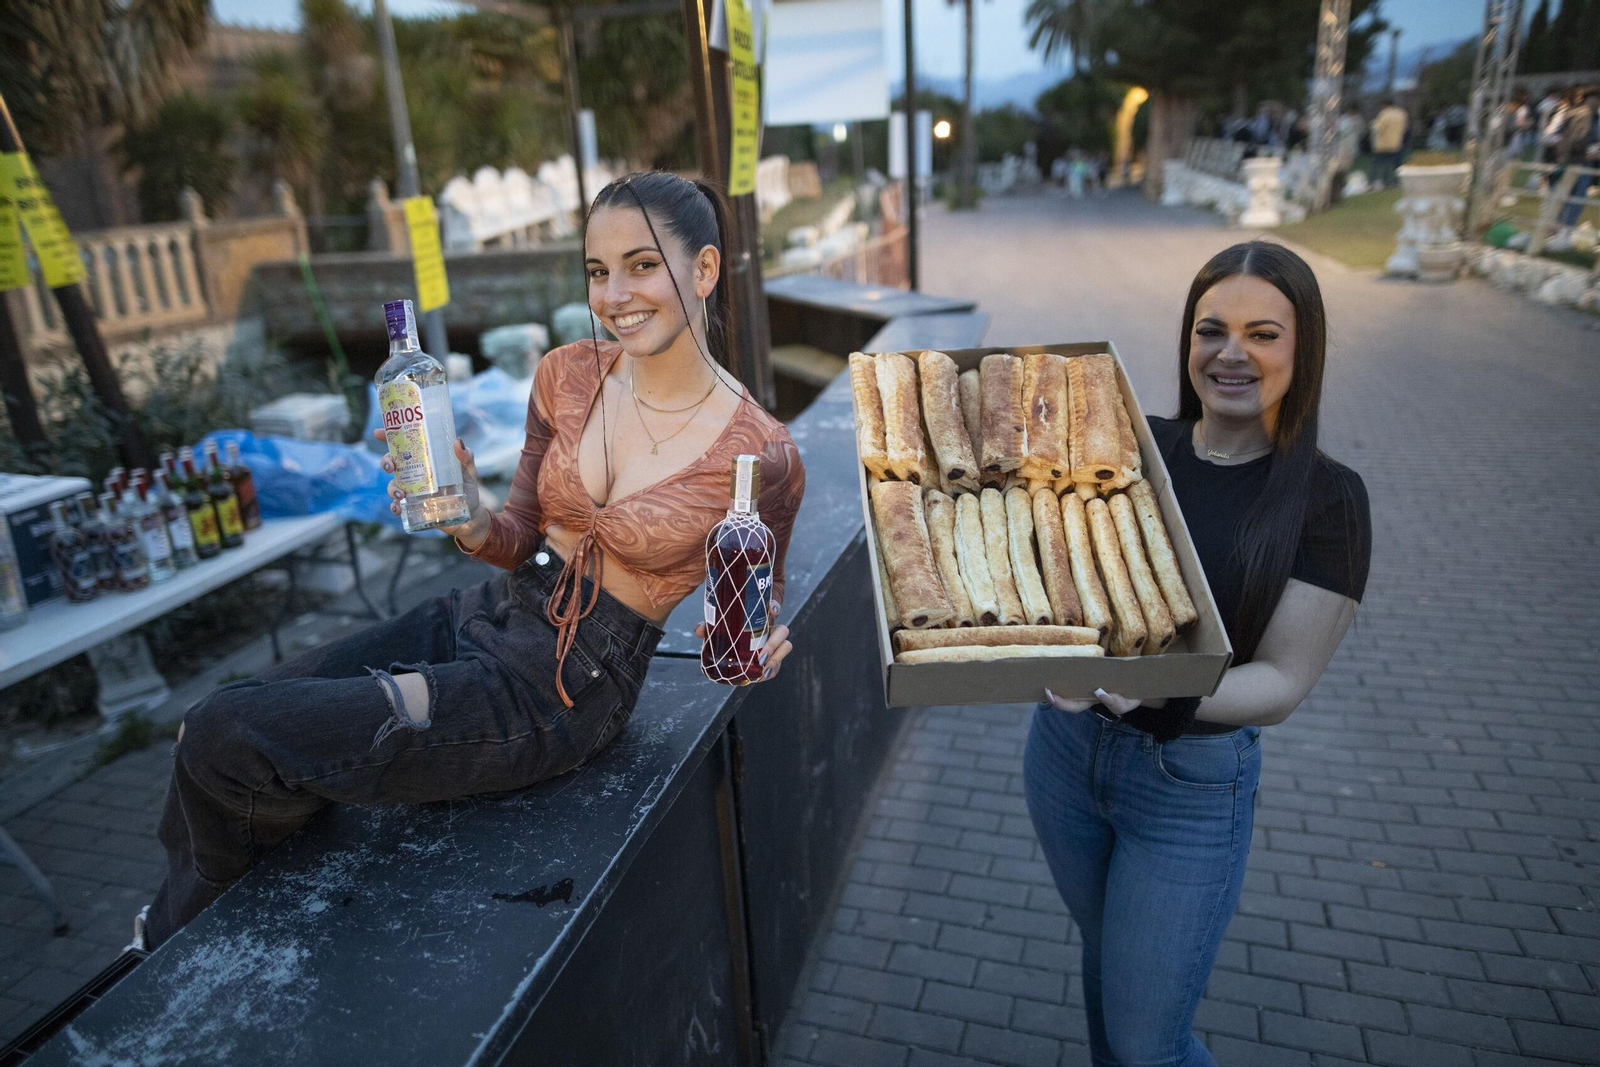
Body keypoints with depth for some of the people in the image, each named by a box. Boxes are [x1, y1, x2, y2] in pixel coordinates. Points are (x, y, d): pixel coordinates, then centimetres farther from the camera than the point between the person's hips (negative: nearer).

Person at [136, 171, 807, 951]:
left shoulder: (760, 455, -16)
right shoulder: (566, 376, -2)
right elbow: (521, 540, 8)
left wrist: (754, 654, -24)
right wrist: (470, 522, -14)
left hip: (563, 689, -6)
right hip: (485, 619, 6)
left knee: (228, 745, -13)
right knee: (213, 723, -2)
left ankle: (192, 930, 25)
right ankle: (184, 919, 32)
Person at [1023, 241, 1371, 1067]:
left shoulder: (1325, 499, -13)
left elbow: (1283, 683, -15)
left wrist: (1162, 688, -34)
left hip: (1192, 783, -3)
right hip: (1066, 745, 4)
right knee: (1103, 955, 26)